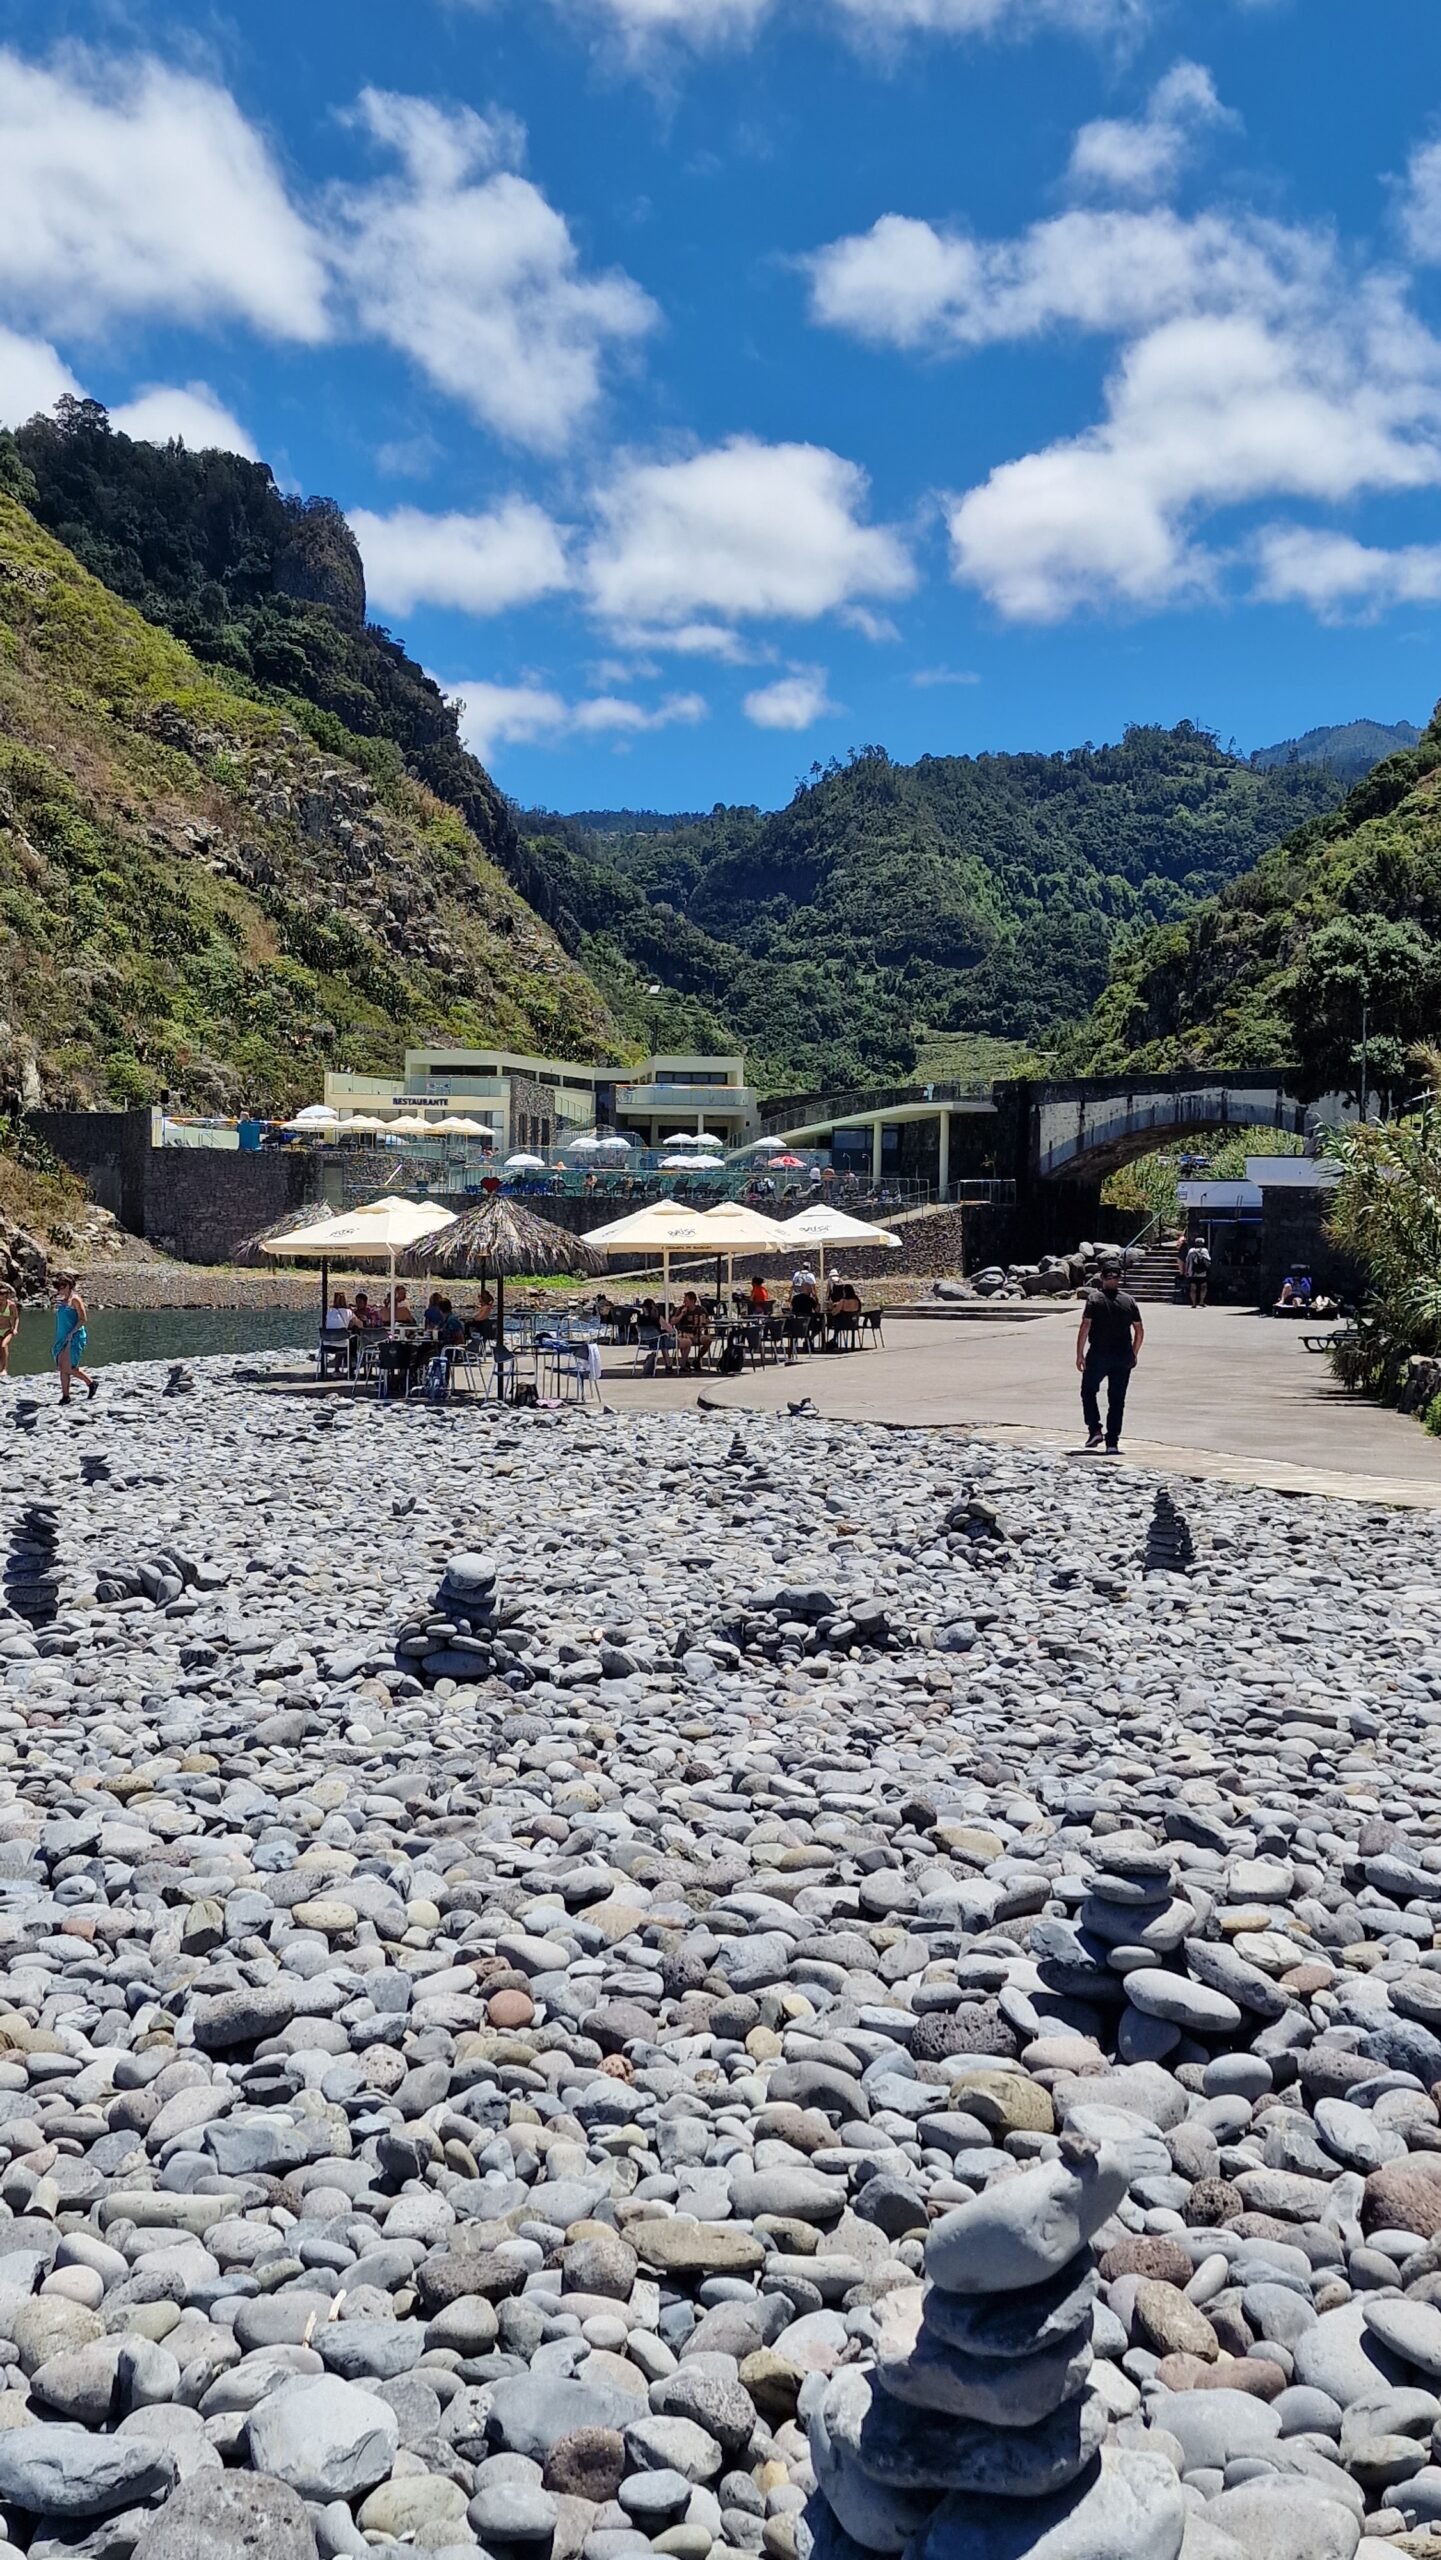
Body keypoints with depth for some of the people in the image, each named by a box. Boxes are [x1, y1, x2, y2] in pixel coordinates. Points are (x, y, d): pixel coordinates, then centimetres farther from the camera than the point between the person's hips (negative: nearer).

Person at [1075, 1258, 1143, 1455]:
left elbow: (1085, 1327, -12)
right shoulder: (1129, 1300, 5)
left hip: (1098, 1355, -3)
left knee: (1089, 1391, 17)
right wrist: (1134, 1354, 17)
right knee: (1117, 1400, 6)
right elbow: (1139, 1330, 5)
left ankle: (1094, 1430, 2)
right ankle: (1112, 1443, 3)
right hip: (1123, 1358, 3)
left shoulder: (1094, 1298, -5)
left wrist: (1079, 1354, -8)